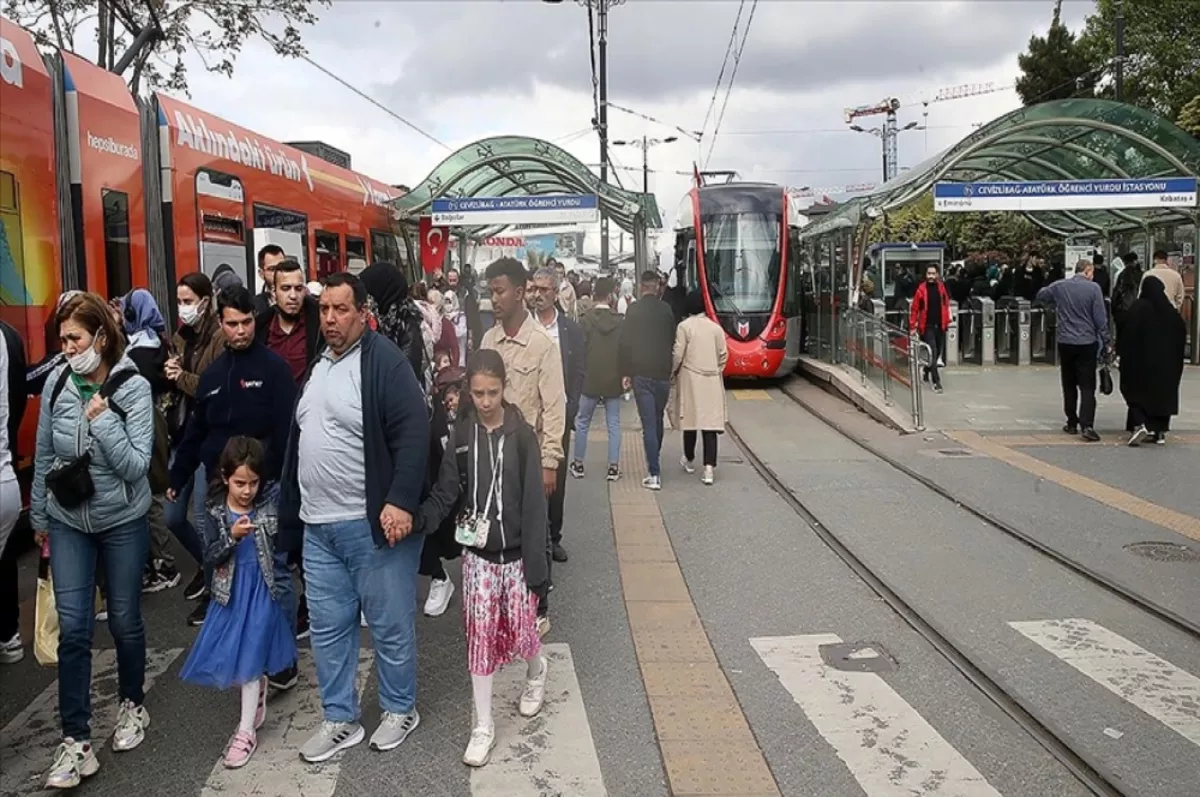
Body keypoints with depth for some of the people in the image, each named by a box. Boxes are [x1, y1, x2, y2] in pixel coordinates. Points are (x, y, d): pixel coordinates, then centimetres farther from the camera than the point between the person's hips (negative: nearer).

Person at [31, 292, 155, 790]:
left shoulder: (133, 387, -14)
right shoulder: (57, 383, -7)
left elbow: (136, 466, -18)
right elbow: (44, 456, 6)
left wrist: (102, 419, -25)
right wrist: (39, 517, 12)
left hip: (123, 522, -2)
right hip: (68, 522, 2)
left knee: (124, 621, 11)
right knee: (72, 628, 0)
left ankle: (132, 704, 35)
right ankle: (76, 739, 10)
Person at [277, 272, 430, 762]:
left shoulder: (383, 362, -12)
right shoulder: (316, 366, 14)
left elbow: (413, 433, -20)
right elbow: (298, 440, 22)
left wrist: (401, 501, -26)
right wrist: (292, 509, 21)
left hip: (373, 523, -8)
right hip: (317, 524, 8)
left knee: (389, 624, 7)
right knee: (327, 626, 14)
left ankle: (400, 710, 27)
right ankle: (339, 720, 28)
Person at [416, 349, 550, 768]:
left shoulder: (521, 435, -9)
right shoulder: (461, 435, -2)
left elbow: (534, 505, -11)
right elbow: (445, 494, -2)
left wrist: (537, 566, -14)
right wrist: (418, 517, -23)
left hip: (515, 553, -2)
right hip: (477, 553, 2)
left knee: (520, 631, 7)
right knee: (480, 635, 4)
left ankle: (537, 670, 44)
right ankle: (483, 726, 17)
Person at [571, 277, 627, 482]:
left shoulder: (585, 321, -10)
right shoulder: (620, 322, -5)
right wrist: (626, 375, 6)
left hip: (590, 380, -1)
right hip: (613, 381, 1)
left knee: (582, 422, 12)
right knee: (613, 424, 8)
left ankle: (578, 464, 18)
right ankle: (614, 466, 9)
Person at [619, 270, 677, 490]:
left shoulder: (633, 309, -6)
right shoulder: (666, 310, 1)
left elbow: (626, 342, -7)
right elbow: (672, 340, 7)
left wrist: (625, 373, -2)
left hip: (642, 373, -3)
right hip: (663, 373, 3)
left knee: (649, 423, -4)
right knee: (657, 420, 19)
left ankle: (654, 475, -9)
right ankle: (653, 462, 34)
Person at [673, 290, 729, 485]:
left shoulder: (684, 326, -6)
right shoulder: (716, 327, 3)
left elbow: (677, 355, -7)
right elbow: (723, 355, 4)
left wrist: (672, 371, 10)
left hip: (690, 379, -2)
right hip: (712, 381, 2)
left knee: (691, 420, 12)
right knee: (710, 423, -1)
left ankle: (689, 461, 28)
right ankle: (709, 469, -10)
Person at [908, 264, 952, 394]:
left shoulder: (941, 286, 4)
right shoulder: (921, 289, -8)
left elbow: (946, 304, 13)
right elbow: (914, 309, -5)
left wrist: (946, 321, 10)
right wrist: (913, 326, -6)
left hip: (940, 325, 5)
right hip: (927, 326, -5)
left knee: (938, 352, 14)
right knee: (932, 352, -9)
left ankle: (926, 371, 38)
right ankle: (936, 381, -7)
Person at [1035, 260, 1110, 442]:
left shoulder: (1059, 286, 0)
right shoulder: (1093, 288, -9)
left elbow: (1041, 296, 19)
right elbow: (1100, 318, -8)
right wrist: (1105, 342, 0)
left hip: (1066, 342, 3)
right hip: (1087, 343, -3)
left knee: (1069, 385, 13)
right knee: (1087, 386, -1)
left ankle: (1072, 423, 17)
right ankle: (1087, 425, -13)